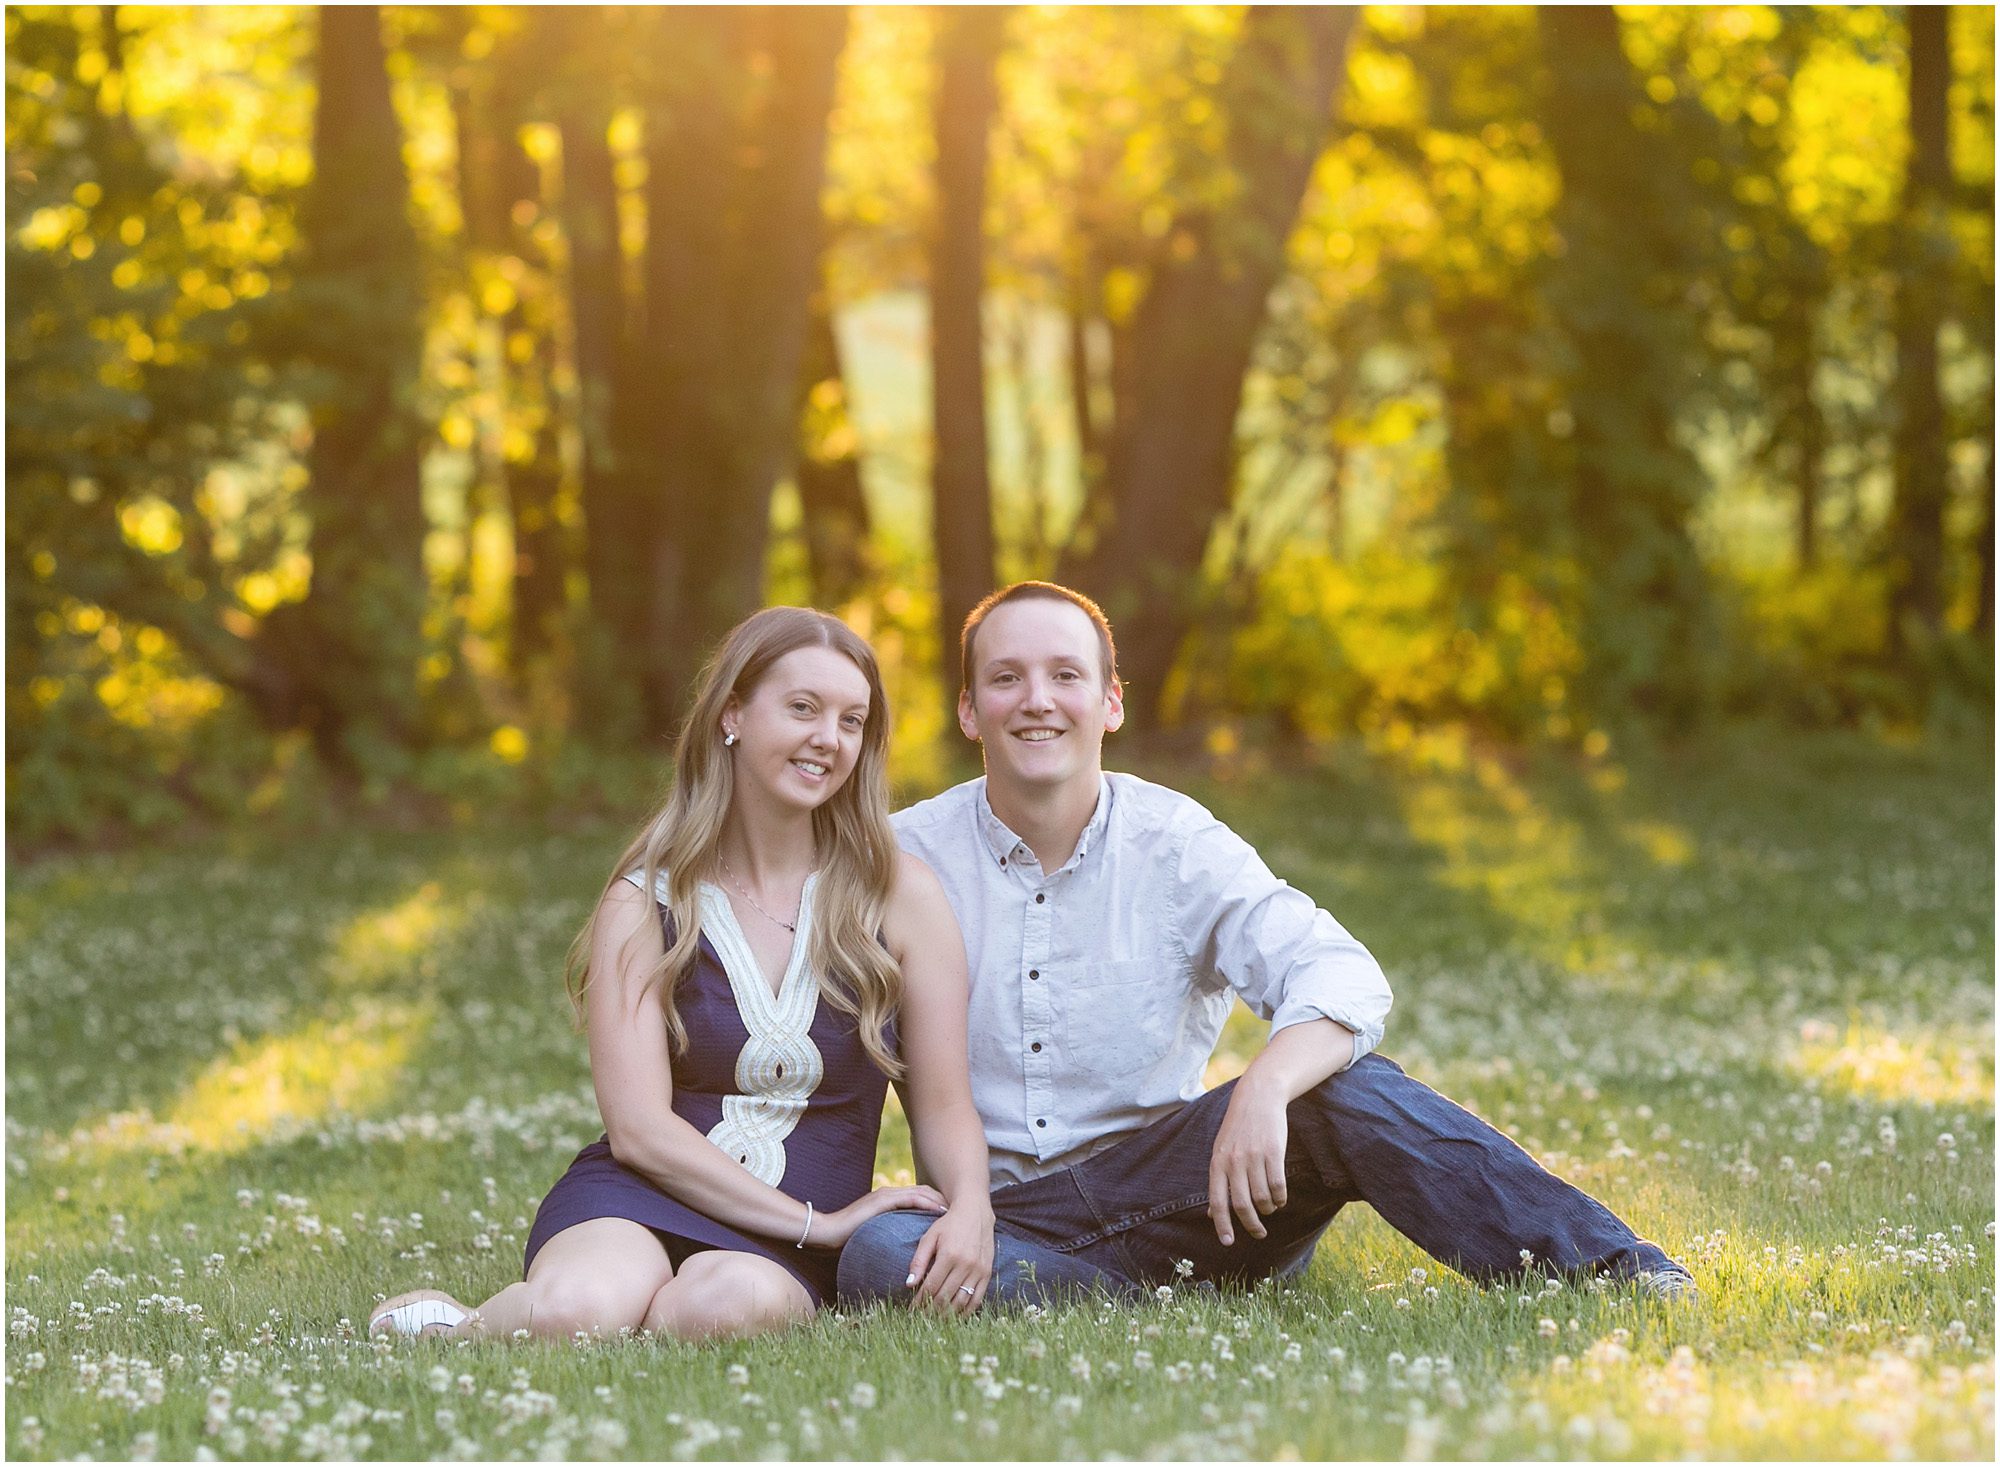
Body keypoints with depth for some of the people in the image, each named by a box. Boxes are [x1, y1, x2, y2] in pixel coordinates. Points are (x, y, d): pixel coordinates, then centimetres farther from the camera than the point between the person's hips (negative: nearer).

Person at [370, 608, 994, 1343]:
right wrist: (817, 1222, -12)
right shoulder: (644, 904, 3)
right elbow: (639, 1127, -5)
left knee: (727, 1301, -38)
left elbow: (945, 1109, 7)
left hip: (786, 1256, 2)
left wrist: (970, 1212, -16)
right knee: (576, 1307, -39)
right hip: (637, 1201, -1)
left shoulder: (900, 895, 7)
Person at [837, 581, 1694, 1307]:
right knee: (875, 1258, -35)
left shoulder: (1175, 844, -1)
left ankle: (1614, 1276, -30)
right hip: (1005, 1225, 0)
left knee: (1345, 1089, -27)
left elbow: (1345, 979, -15)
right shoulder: (909, 859, 0)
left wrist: (1263, 1092, -36)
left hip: (1158, 1187, 0)